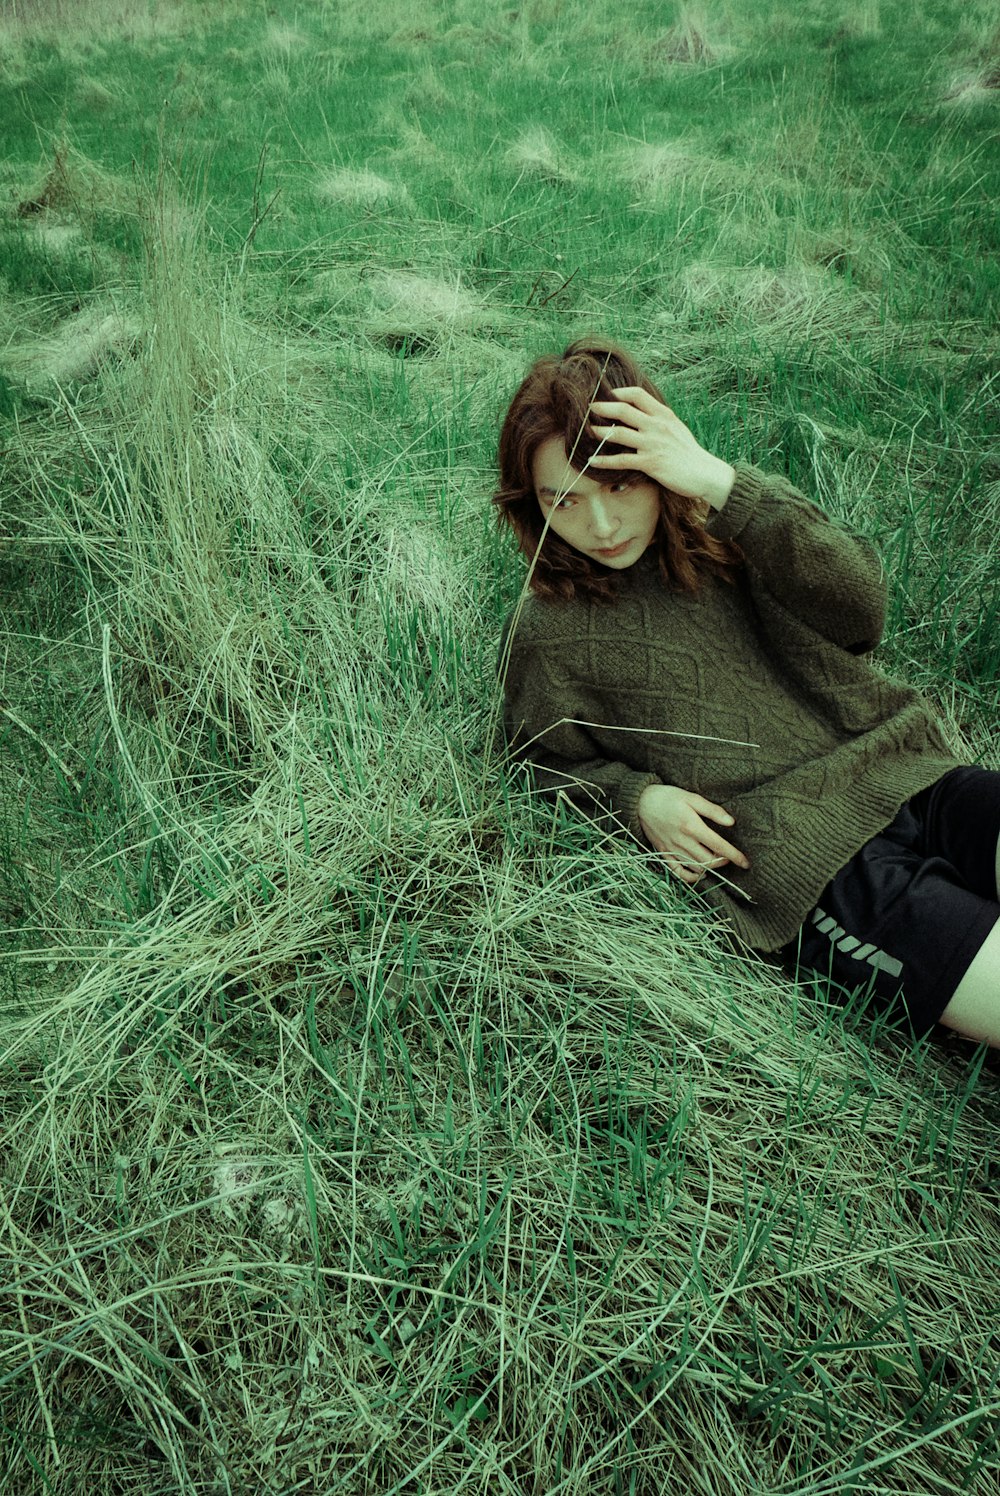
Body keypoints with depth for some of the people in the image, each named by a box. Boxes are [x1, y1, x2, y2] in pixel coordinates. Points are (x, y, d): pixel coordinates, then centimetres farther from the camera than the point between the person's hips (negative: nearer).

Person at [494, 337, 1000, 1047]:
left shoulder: (728, 528, 8)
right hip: (808, 868, -4)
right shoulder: (546, 635, 2)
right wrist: (638, 799, -6)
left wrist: (724, 484, -18)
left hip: (909, 776, 4)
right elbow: (558, 762, 16)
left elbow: (860, 611, -9)